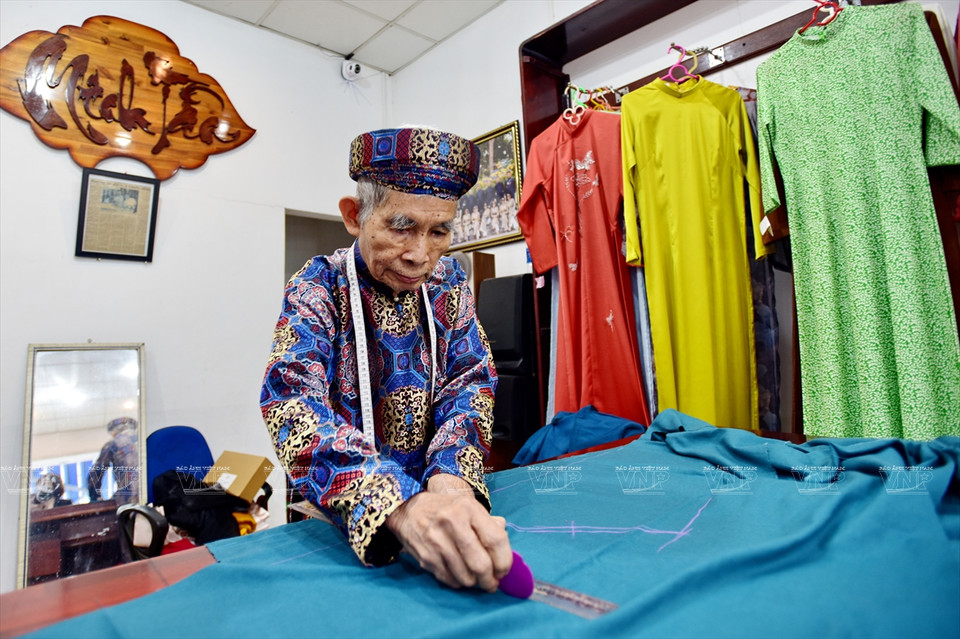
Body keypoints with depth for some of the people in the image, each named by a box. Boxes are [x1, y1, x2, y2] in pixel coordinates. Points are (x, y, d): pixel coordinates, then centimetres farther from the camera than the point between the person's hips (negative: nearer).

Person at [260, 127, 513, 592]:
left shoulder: (448, 282, 0)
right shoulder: (319, 288, -10)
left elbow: (471, 381, -3)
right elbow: (294, 407, -24)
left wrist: (450, 479, -24)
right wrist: (400, 505, -40)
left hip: (435, 491, 2)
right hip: (338, 516, -1)